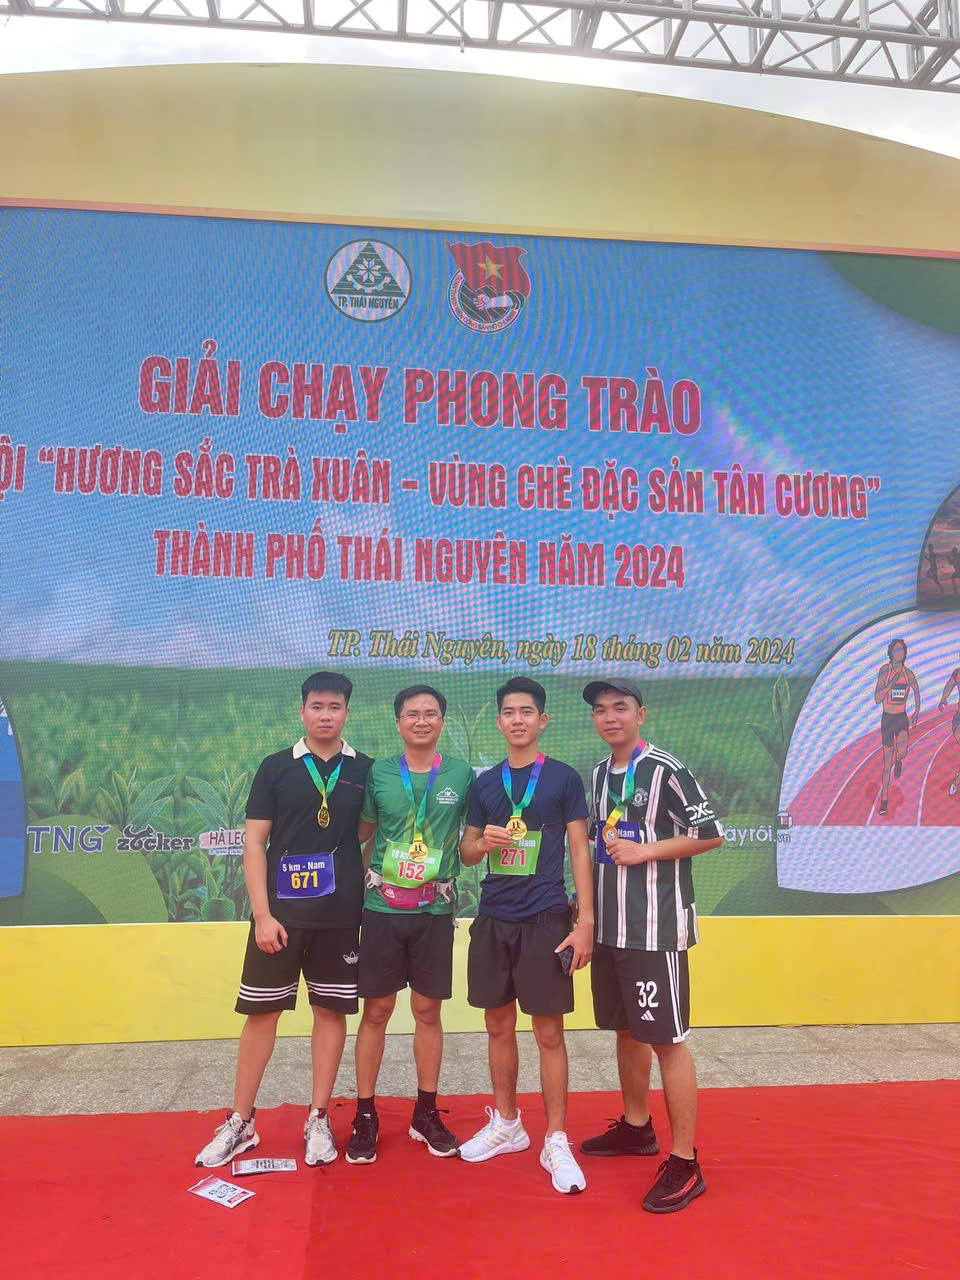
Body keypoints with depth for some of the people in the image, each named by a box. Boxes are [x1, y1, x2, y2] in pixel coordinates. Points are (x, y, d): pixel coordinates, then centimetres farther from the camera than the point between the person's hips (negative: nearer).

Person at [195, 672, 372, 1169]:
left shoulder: (364, 770, 2)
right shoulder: (276, 768, 0)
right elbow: (254, 844, -2)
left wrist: (368, 886, -1)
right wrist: (263, 914, -9)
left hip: (340, 917, 1)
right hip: (280, 913, -1)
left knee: (332, 1011, 8)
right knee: (261, 1012, 7)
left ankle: (318, 1119, 24)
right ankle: (240, 1122, 23)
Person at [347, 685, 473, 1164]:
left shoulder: (461, 775, 0)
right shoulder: (378, 774, 0)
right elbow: (360, 832, 10)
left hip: (435, 908, 0)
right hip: (383, 906, 0)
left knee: (428, 1010, 11)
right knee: (377, 1009, 7)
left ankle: (426, 1112, 27)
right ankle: (365, 1115, 21)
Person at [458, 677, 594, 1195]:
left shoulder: (563, 778, -2)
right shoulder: (485, 782, 8)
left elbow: (579, 853, -3)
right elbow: (466, 852, 13)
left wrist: (585, 923, -8)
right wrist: (483, 842, -10)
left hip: (545, 921, -4)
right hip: (493, 920, 4)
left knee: (548, 1032, 2)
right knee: (499, 1027, 13)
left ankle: (555, 1141, 16)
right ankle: (506, 1124, 31)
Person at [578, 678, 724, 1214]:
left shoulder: (665, 770, -12)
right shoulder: (600, 775, 11)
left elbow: (711, 834, -13)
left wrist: (646, 851, -17)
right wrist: (586, 896, 12)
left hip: (656, 929, -7)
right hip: (610, 927, 8)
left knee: (667, 1039, -2)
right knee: (627, 1029, 18)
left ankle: (685, 1164, 9)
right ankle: (637, 1127, 35)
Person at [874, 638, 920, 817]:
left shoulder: (908, 674, -1)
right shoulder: (884, 670, -10)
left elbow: (916, 691, 22)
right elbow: (877, 698, -18)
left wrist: (917, 711, 17)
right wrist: (892, 681, -25)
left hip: (902, 718, 2)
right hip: (887, 718, -2)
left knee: (902, 752, -21)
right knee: (887, 764, 1)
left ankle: (898, 760, 20)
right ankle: (884, 799, 16)